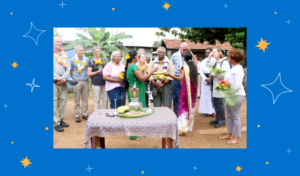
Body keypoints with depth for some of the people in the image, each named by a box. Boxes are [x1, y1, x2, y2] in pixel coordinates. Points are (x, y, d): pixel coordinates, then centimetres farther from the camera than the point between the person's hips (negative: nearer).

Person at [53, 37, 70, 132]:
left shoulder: (64, 54, 15)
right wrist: (58, 78, -12)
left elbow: (68, 67, 7)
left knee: (63, 101, 5)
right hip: (54, 81, -5)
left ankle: (61, 120, 16)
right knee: (54, 102, -6)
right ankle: (57, 123, -3)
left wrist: (64, 78, -7)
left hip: (63, 81, 5)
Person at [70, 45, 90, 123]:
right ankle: (77, 115, 9)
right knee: (77, 100, 2)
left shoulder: (87, 59, 9)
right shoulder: (72, 60, 3)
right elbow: (70, 71, 7)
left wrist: (87, 76, 8)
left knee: (85, 99, 6)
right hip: (77, 82, -2)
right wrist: (74, 78, 4)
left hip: (85, 81, 3)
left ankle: (85, 114, 17)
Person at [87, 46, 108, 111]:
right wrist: (98, 71, -11)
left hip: (105, 82, 4)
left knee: (105, 99, 5)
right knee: (97, 100, -2)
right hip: (96, 83, -4)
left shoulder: (104, 60, 14)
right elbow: (89, 74, -3)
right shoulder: (91, 62, 3)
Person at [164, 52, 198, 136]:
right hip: (193, 88, 6)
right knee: (191, 106, 16)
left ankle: (183, 128, -10)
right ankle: (189, 126, 24)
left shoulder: (185, 67, -12)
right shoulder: (194, 66, 3)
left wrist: (169, 74, -26)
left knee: (183, 107, -2)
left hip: (186, 88, -5)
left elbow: (180, 79, -23)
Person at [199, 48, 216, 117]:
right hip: (205, 79, 2)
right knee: (205, 95, 3)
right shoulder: (203, 61, 11)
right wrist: (206, 79, -6)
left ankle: (213, 111, 4)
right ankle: (205, 111, 9)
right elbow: (201, 72, 7)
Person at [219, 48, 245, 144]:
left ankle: (237, 138, 8)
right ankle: (229, 134, 27)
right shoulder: (233, 68, 16)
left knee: (236, 117, -2)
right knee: (229, 116, 16)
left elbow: (238, 84, -22)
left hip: (236, 95, -10)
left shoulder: (238, 69, -14)